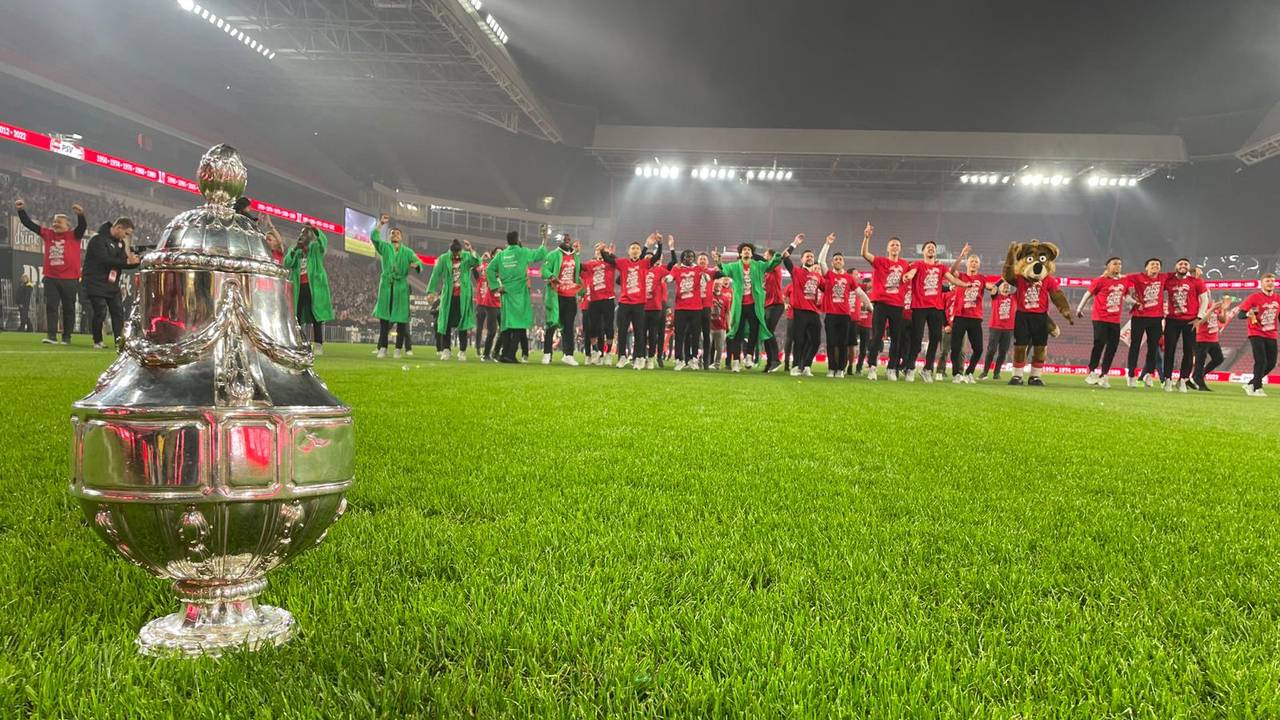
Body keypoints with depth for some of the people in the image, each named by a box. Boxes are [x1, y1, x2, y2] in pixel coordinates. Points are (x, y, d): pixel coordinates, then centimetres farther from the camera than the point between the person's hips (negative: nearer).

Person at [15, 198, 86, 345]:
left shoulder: (73, 235, -1)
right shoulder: (48, 234, 10)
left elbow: (82, 226, -20)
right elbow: (28, 224, 13)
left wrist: (80, 215, -38)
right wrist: (21, 210, 3)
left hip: (70, 279, -4)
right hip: (51, 278, 4)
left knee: (68, 309, 5)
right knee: (50, 307, -1)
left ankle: (66, 337, 13)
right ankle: (51, 335, -1)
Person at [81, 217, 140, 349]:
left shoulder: (120, 243, 11)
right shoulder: (98, 239, -12)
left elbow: (124, 262, 9)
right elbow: (105, 260, -24)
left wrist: (135, 261, -12)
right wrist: (127, 261, -24)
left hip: (112, 284, 7)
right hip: (96, 283, -7)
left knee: (118, 312, 0)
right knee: (100, 313, -8)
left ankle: (120, 341, -1)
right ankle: (97, 342, 7)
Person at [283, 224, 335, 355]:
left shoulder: (316, 247, 6)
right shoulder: (295, 251, 18)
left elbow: (324, 241, -17)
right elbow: (287, 264, 2)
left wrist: (314, 229, -33)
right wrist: (294, 249, -11)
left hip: (314, 286, -5)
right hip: (299, 288, 5)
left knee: (316, 316, -7)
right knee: (297, 316, 2)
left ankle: (318, 346, -8)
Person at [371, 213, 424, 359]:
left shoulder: (407, 252, 9)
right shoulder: (384, 247, 10)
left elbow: (419, 262, -4)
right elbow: (374, 237, -6)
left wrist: (416, 265, -27)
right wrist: (381, 224, -15)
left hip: (401, 287, 0)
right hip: (386, 286, 0)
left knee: (401, 318, -2)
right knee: (384, 317, -1)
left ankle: (399, 348, 5)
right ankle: (382, 348, 1)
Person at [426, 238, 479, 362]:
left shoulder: (467, 256, 1)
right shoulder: (443, 258, 0)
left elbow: (477, 263, -18)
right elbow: (435, 275, -4)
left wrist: (471, 250, -28)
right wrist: (430, 291, -10)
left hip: (464, 295, 0)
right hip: (448, 295, 1)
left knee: (463, 323, 0)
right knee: (446, 322, 1)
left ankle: (462, 351, 6)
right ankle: (446, 349, 9)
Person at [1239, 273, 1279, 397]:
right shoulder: (1254, 297, -8)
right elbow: (1241, 313, -12)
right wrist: (1249, 314, -32)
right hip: (1256, 334, -6)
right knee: (1261, 362, -14)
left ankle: (1250, 385, 19)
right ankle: (1257, 389, -3)